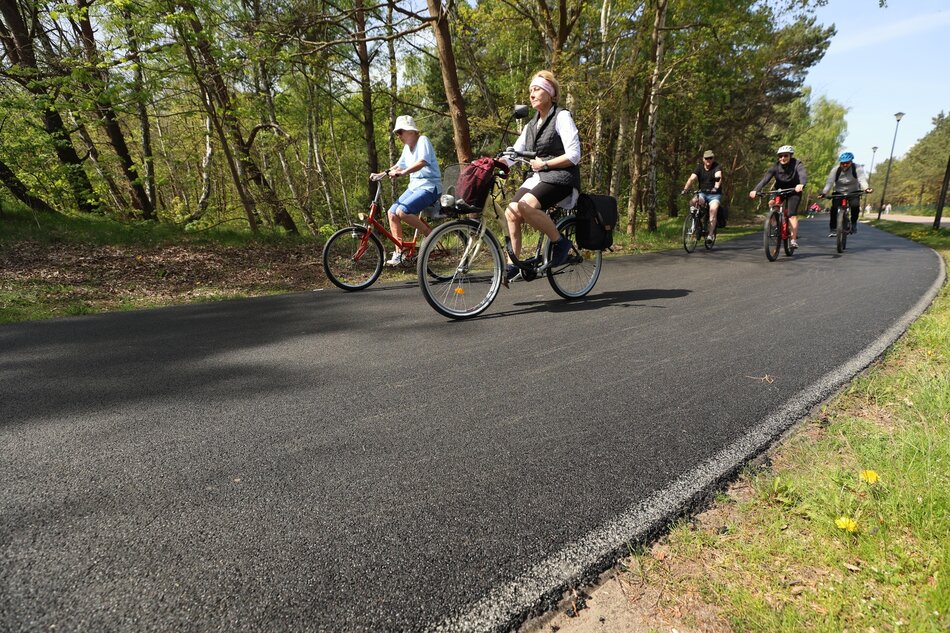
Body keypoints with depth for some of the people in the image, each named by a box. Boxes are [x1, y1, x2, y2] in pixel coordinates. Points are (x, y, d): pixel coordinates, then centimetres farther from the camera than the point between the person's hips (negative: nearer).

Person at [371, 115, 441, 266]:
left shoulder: (422, 140, -10)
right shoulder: (407, 147, 16)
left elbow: (422, 162, -28)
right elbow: (400, 165, 23)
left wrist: (401, 173, -38)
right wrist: (382, 174, 9)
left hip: (429, 186, -9)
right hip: (414, 186, 9)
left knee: (402, 211, -27)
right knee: (392, 212, -2)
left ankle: (430, 236, -9)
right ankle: (398, 253, 4)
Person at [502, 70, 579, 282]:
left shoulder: (561, 116, -3)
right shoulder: (531, 125, 18)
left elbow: (574, 155, -12)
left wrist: (544, 164, -14)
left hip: (560, 177, -7)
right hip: (536, 177, 7)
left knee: (526, 206, -32)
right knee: (511, 212, -15)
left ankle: (560, 242, -14)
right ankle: (513, 265, -5)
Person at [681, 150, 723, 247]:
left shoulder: (717, 167, -6)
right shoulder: (699, 168, 4)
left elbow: (718, 177, -25)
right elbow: (692, 178, -12)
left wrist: (716, 187, -46)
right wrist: (685, 188, -29)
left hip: (715, 194, -3)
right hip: (702, 193, 3)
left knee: (713, 209, -28)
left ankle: (710, 235, -23)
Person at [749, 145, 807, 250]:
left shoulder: (797, 164, -22)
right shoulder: (775, 167, -17)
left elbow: (803, 175, -39)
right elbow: (765, 179, -30)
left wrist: (801, 184, -63)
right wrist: (755, 190, -47)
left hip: (793, 191, -3)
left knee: (792, 214, -18)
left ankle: (793, 239, -15)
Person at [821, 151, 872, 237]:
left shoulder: (857, 168, -15)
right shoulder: (835, 170, -13)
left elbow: (862, 179, -29)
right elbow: (829, 182, -22)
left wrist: (866, 188, -49)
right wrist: (824, 193, -38)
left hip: (853, 192, -1)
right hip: (838, 192, 1)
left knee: (855, 205, -26)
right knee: (834, 208, -20)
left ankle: (853, 223, -1)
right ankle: (833, 229, -11)